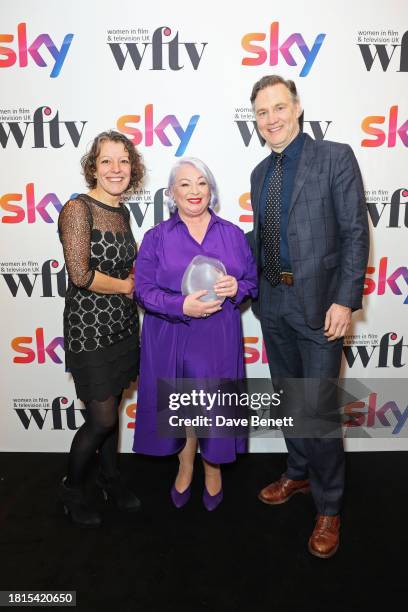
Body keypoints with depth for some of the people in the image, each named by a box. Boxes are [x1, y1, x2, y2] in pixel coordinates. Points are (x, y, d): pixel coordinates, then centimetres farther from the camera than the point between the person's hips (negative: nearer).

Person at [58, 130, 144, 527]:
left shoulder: (122, 211, 9)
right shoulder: (78, 209, -15)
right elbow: (80, 275, -22)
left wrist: (136, 279, 1)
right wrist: (126, 285, -9)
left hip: (123, 325, 7)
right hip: (90, 329, -6)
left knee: (111, 408, 18)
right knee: (102, 419, 1)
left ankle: (110, 477, 39)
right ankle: (71, 489, 28)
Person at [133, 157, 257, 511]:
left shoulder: (233, 234, 7)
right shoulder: (156, 237, 1)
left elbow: (253, 280, 9)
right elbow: (144, 290, -5)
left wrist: (236, 288, -14)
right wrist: (182, 306, -20)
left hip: (220, 340, 1)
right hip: (172, 339, 0)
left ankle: (213, 469, 37)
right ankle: (185, 466, 41)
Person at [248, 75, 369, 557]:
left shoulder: (335, 157, -5)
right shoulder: (260, 173, 13)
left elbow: (355, 232, -10)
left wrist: (346, 300, -16)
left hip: (318, 303, -6)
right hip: (274, 304, 6)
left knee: (318, 409, -1)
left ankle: (328, 507, 21)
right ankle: (298, 473, 40)